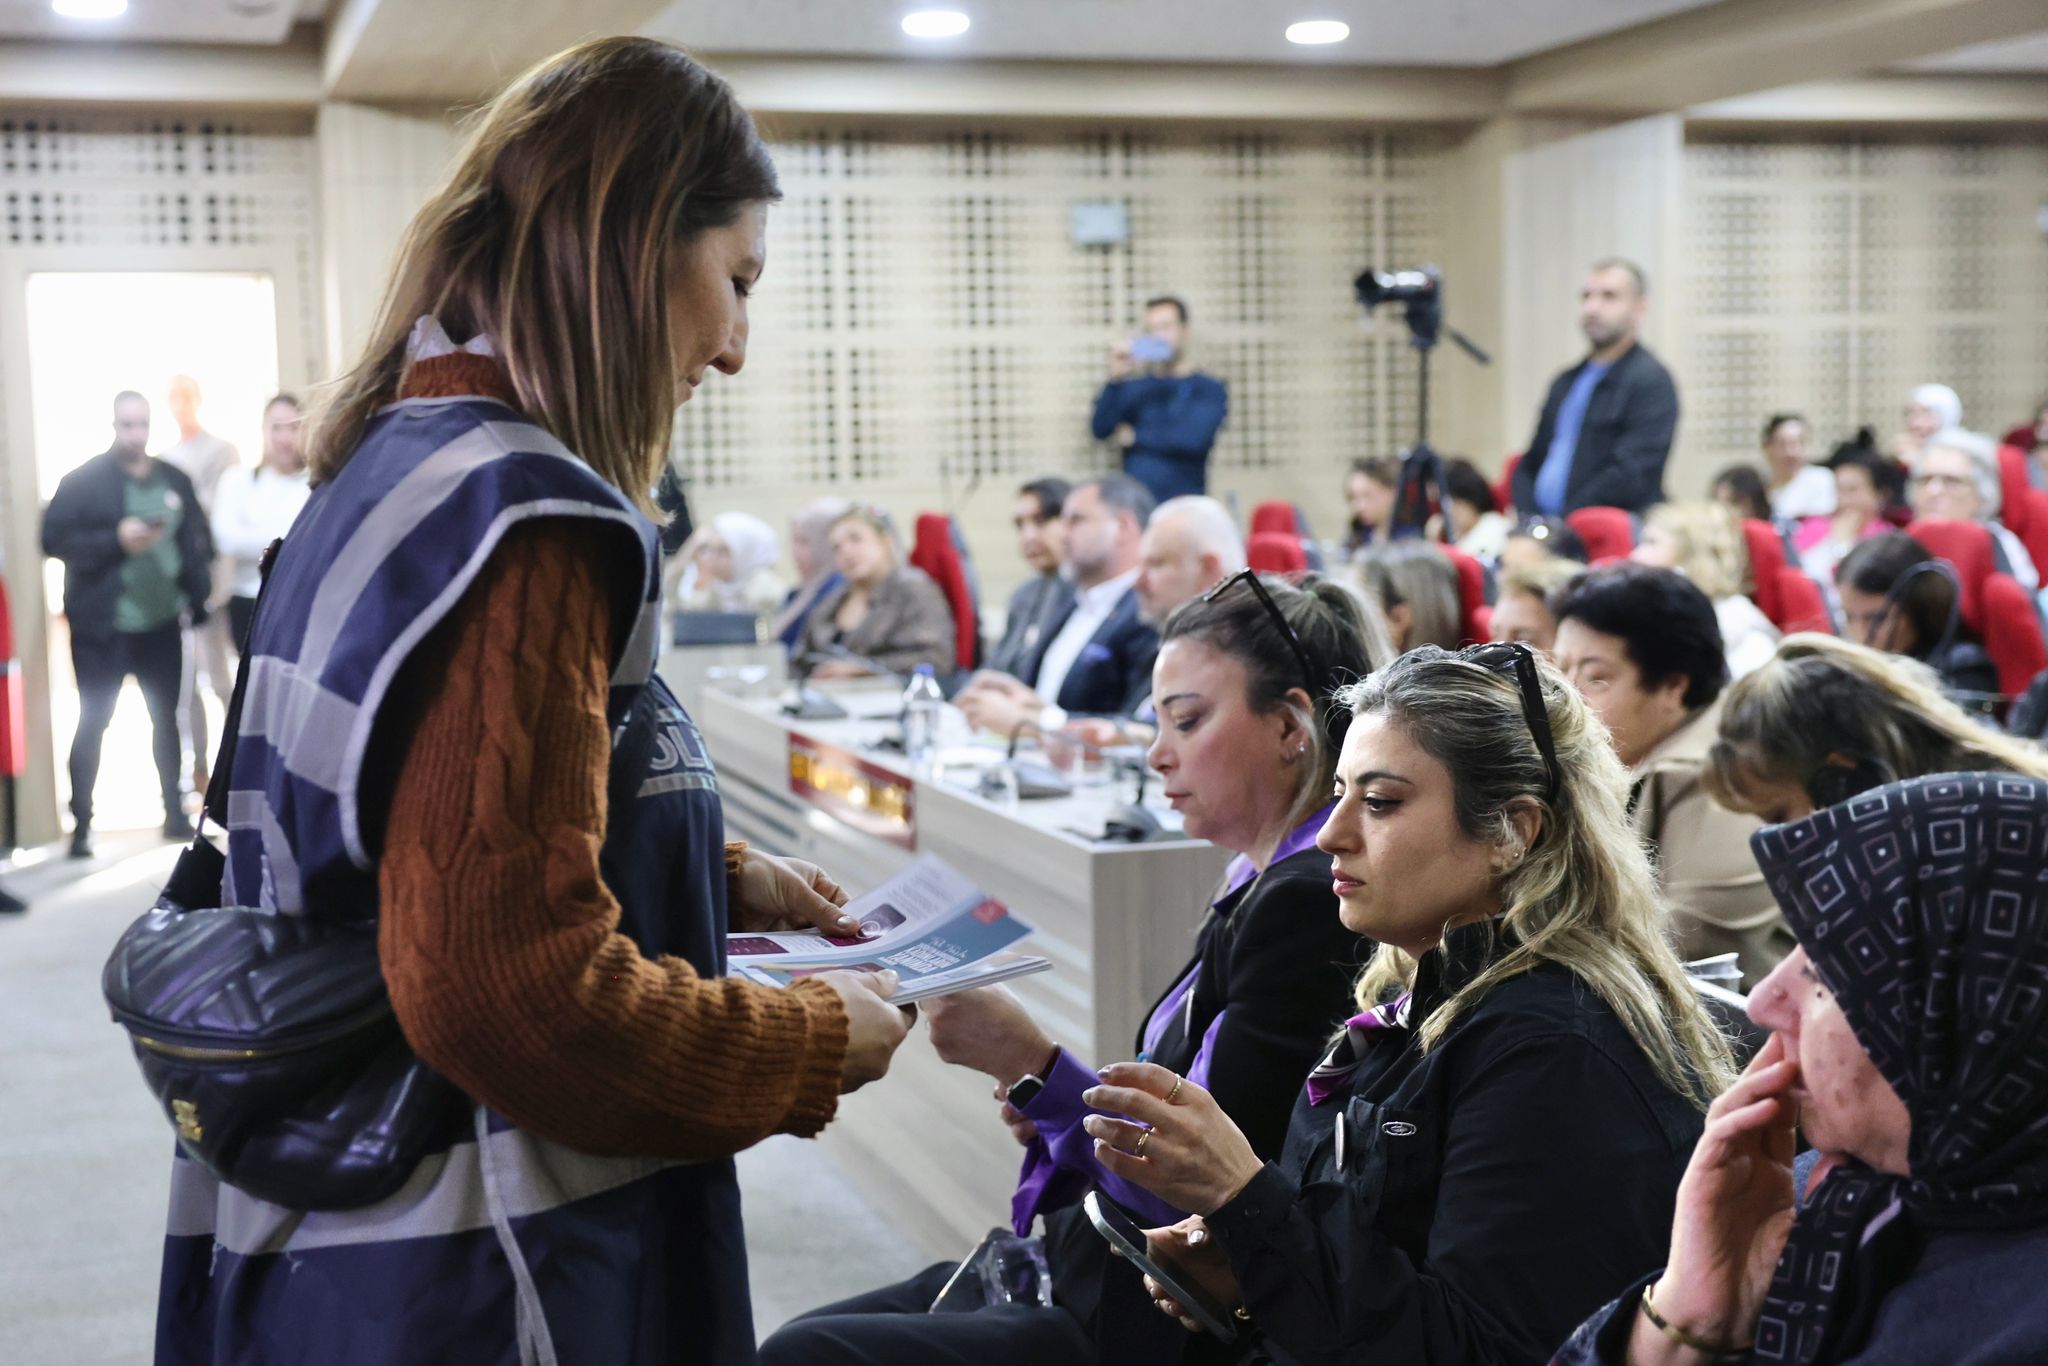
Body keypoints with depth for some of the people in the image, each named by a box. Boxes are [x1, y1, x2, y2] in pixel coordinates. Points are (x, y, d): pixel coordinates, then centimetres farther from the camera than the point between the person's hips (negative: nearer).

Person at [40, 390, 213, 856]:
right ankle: (81, 826, 6)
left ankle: (176, 812, 24)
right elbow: (55, 539, -12)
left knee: (167, 719, 13)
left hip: (162, 624, 4)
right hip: (101, 628, -4)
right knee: (92, 723, 0)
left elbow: (197, 539, 8)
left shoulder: (175, 480, 7)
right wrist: (117, 541, -23)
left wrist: (197, 595, -5)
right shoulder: (82, 480, -5)